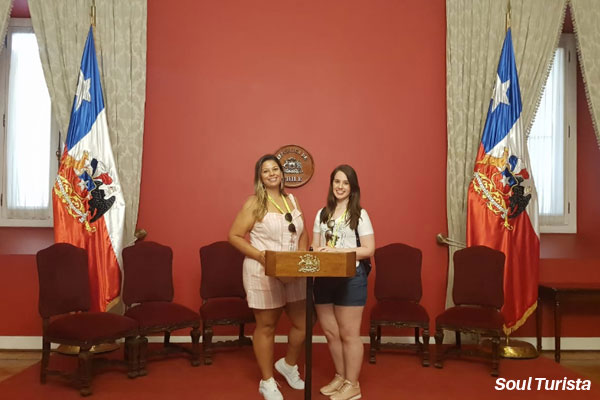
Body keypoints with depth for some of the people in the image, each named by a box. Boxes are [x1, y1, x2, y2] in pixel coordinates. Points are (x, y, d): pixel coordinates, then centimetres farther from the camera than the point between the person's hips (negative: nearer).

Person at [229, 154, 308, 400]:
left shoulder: (292, 200, 10)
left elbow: (302, 233, 16)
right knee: (266, 327, 6)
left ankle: (288, 365, 37)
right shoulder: (254, 203, -7)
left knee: (303, 323, 10)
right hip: (263, 274, -5)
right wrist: (259, 255, -20)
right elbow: (234, 236, -10)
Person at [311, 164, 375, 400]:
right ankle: (340, 377, 31)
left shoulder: (359, 214, -3)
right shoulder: (322, 214, 11)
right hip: (324, 278, 5)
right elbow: (316, 247, 13)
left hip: (351, 278, -5)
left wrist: (336, 250, -19)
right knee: (330, 332, 12)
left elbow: (368, 249, -10)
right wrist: (317, 254, -12)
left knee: (349, 334, 3)